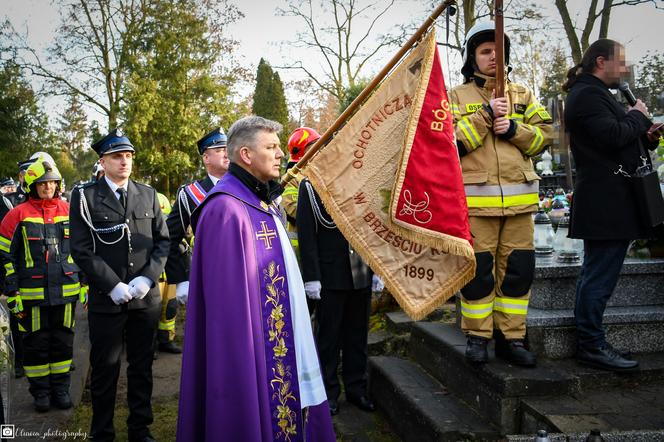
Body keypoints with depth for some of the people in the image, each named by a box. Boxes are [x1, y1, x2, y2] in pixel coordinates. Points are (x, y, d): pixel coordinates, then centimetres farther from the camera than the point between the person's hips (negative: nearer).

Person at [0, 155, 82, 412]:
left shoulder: (69, 212, 5)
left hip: (66, 292, 2)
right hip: (33, 294, -2)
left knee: (63, 341, 11)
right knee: (36, 343, 8)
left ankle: (60, 388, 25)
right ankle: (40, 391, 24)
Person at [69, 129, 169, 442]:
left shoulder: (148, 194, 7)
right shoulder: (85, 196, -1)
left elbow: (162, 241, 6)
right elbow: (81, 249, -7)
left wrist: (147, 278, -8)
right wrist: (113, 286, -13)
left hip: (146, 297, 3)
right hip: (106, 299, -2)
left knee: (142, 367, 13)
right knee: (105, 369, 8)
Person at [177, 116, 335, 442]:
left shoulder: (263, 203, 11)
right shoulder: (226, 209, -19)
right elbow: (227, 298, -21)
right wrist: (241, 362, -21)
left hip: (281, 341, 9)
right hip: (253, 350, -9)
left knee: (285, 408, 18)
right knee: (258, 412, 5)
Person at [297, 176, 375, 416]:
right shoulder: (311, 186, -4)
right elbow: (306, 233, -8)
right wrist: (312, 277, -12)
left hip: (362, 276, 4)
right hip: (330, 277, -4)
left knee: (358, 335, 12)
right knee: (328, 335, 8)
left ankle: (356, 388, 26)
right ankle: (328, 391, 22)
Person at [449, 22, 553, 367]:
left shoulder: (522, 95, 17)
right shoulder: (457, 98, 7)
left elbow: (545, 134, 10)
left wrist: (514, 128, -7)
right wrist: (485, 115, -12)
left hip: (519, 197, 4)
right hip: (476, 198, -3)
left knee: (518, 269, 5)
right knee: (478, 270, -1)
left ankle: (511, 337, 17)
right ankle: (477, 336, 13)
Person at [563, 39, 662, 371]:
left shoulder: (596, 94, 23)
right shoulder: (587, 95, -10)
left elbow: (620, 140, 27)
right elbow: (614, 135, -23)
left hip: (608, 203, 11)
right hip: (606, 203, -11)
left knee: (596, 274, 14)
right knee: (599, 278, -7)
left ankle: (589, 342, 23)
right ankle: (591, 345, 1)